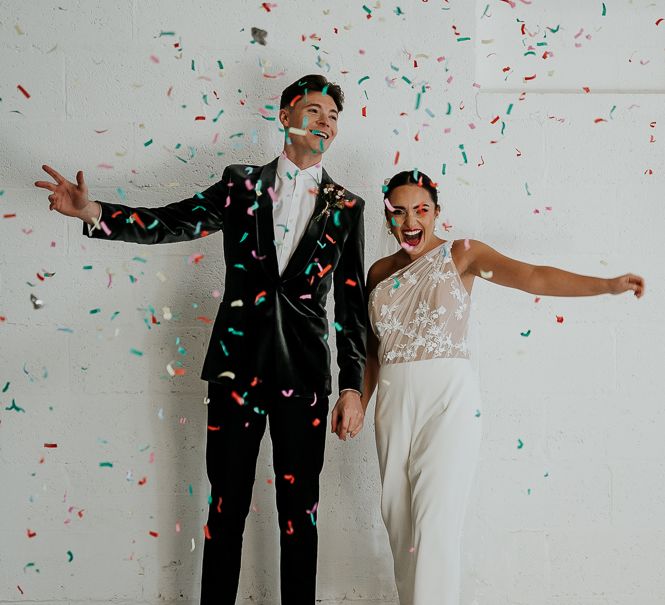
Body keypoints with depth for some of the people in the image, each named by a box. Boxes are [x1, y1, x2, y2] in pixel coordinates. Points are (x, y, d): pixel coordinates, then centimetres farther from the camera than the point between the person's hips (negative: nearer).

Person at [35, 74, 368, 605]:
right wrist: (93, 212, -20)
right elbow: (173, 222, -3)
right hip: (238, 362, 0)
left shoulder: (346, 207, 8)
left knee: (299, 506, 6)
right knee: (227, 502, 5)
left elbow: (352, 303, 6)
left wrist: (353, 386, 1)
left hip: (304, 371, 0)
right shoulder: (242, 183, 8)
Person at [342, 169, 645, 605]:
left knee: (435, 520, -9)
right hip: (394, 401, 5)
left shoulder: (460, 255, -2)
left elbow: (532, 276, -14)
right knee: (397, 516, 9)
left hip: (448, 397, -5)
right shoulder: (380, 272, 11)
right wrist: (359, 402, 13)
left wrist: (608, 285, -25)